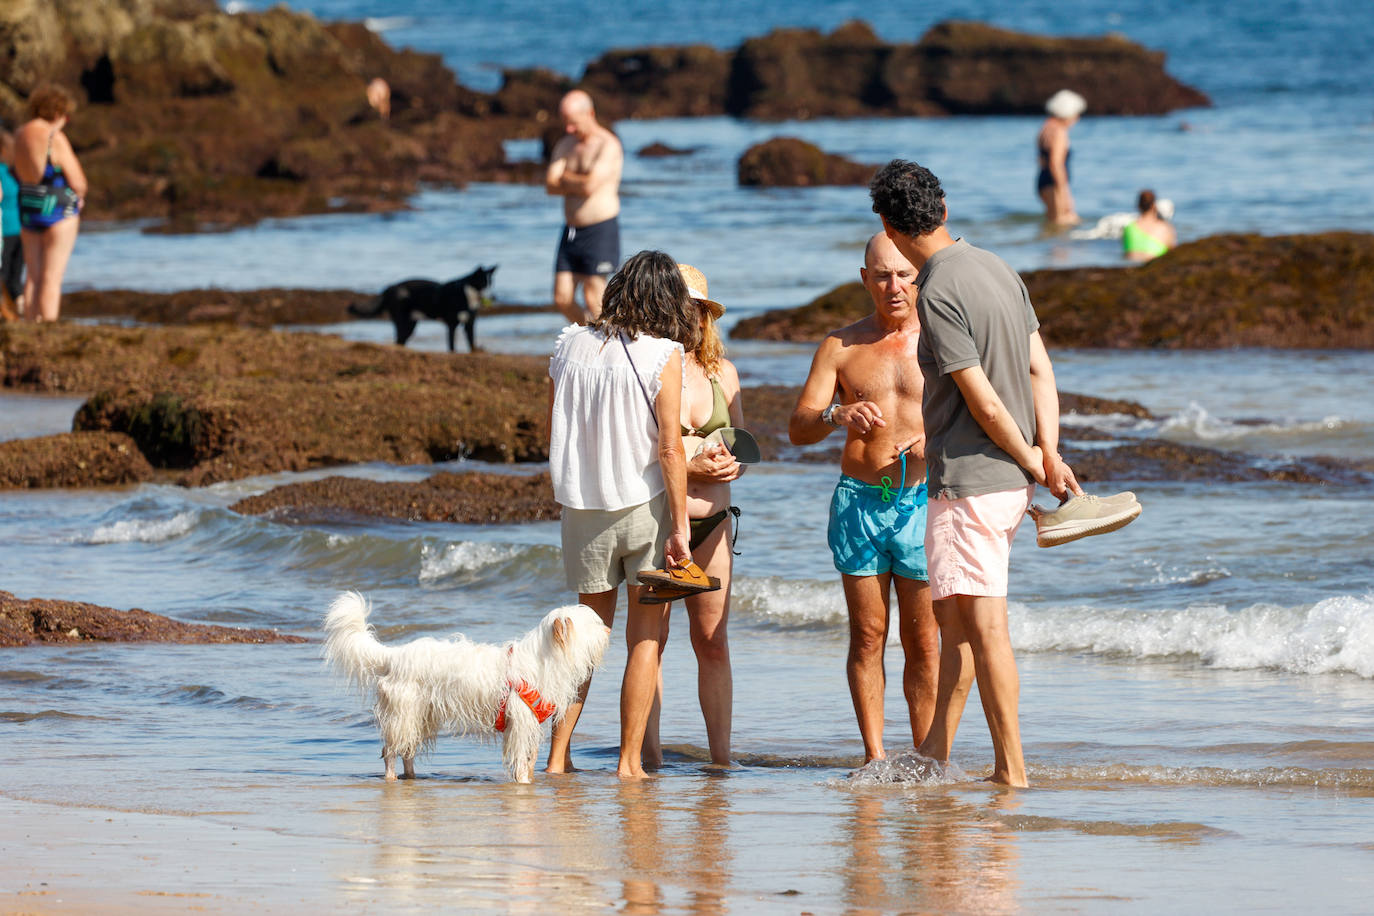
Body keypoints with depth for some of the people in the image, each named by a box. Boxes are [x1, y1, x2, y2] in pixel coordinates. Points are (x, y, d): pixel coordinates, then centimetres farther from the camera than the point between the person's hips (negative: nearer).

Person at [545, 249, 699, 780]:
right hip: (645, 502, -4)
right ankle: (630, 761, 2)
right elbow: (670, 448, -12)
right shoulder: (663, 356, -10)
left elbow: (552, 433, 8)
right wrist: (679, 528, -9)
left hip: (582, 505, 4)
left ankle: (558, 756, 10)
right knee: (646, 637, 5)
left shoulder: (569, 347, 3)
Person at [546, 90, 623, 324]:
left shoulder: (607, 145, -9)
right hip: (571, 232, 7)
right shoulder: (565, 145, 13)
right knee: (562, 299, 3)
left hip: (600, 231, -7)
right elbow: (550, 186, 2)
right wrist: (578, 184, -11)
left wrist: (565, 177, -3)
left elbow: (590, 186, -20)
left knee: (593, 299, -8)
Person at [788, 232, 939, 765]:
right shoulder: (841, 346, 9)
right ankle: (874, 755, 3)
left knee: (923, 640, -2)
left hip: (922, 500, -1)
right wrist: (837, 416, -18)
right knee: (867, 635, -1)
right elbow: (798, 428, 4)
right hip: (858, 500, 1)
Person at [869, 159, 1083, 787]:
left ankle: (1011, 769, -4)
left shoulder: (938, 294, -18)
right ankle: (934, 755, 23)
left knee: (983, 624, -6)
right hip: (1009, 481, 9)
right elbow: (1040, 370, 10)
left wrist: (1032, 462, -4)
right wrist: (1048, 454, 4)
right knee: (954, 617, 17)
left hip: (968, 476, -9)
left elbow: (983, 400, -18)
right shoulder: (996, 269, 10)